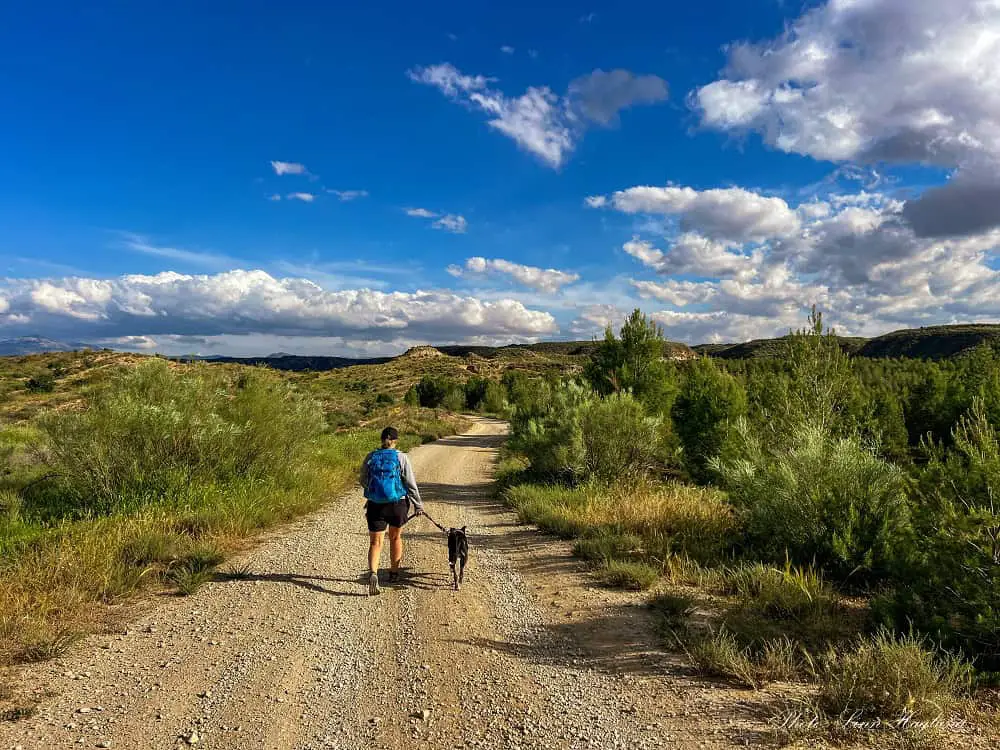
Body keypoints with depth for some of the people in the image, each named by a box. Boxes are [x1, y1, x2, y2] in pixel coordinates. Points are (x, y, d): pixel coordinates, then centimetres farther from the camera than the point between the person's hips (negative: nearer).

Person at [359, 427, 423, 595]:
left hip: (375, 505, 1)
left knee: (375, 542, 4)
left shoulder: (371, 457, -1)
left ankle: (373, 573, -19)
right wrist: (418, 505, 3)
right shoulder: (401, 458, -8)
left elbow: (363, 481, 10)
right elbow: (411, 484, -7)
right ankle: (394, 572, 34)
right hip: (397, 504, 0)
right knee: (395, 537, 21)